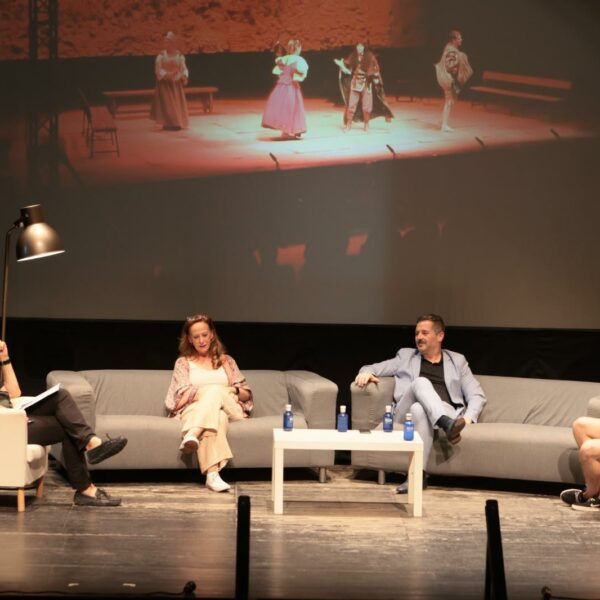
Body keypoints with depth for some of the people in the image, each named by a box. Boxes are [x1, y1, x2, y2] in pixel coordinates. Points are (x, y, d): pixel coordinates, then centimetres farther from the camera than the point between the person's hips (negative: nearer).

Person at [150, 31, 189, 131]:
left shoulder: (180, 56, 1)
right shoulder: (161, 55, -6)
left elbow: (184, 68, 0)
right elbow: (158, 70, -8)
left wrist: (184, 76, -20)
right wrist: (166, 75, -23)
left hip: (176, 83, 3)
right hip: (165, 83, -3)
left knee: (177, 103, 6)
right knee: (166, 103, -4)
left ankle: (177, 123, 15)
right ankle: (168, 123, 0)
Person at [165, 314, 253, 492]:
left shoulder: (226, 360, 22)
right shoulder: (183, 362, 17)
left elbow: (247, 395, 17)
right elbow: (184, 396, 0)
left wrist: (233, 390, -8)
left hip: (230, 411, 2)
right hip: (194, 412, -1)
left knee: (215, 391, -35)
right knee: (216, 415, -39)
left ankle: (192, 436, -55)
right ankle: (212, 473, -58)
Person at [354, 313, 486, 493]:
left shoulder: (457, 361, 23)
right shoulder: (405, 355, 26)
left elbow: (477, 396, 15)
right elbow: (373, 369, 21)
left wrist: (468, 418, -7)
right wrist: (366, 372, -6)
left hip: (446, 412, 0)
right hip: (406, 414, 1)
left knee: (419, 409, -39)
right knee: (421, 382, -33)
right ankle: (448, 425, -54)